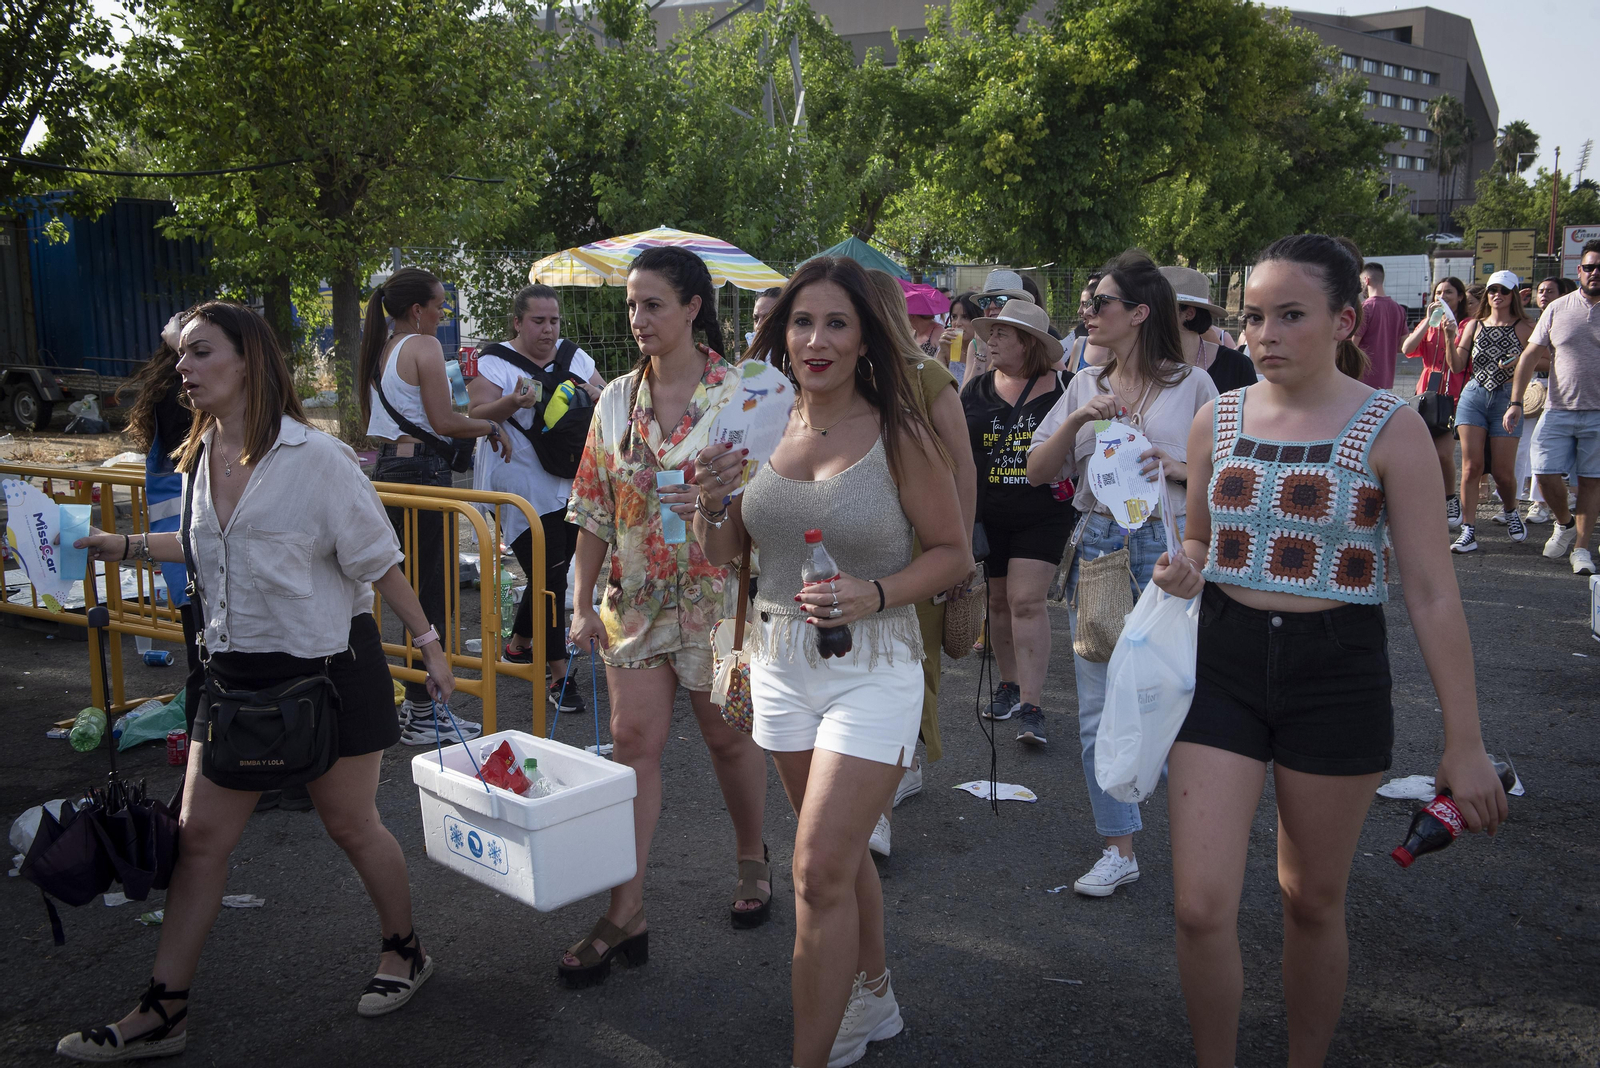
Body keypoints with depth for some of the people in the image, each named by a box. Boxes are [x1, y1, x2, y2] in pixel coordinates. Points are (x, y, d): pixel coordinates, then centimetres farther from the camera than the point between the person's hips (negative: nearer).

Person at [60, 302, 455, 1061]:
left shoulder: (316, 457, -15)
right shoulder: (200, 458, 5)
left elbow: (378, 560, -10)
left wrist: (427, 643, -7)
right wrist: (125, 547, 21)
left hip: (326, 669, -6)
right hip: (236, 671, 6)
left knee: (351, 826, 8)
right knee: (198, 836, 6)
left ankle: (405, 953, 33)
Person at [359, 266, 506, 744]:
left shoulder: (379, 351, 16)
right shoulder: (423, 347, -10)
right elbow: (445, 422, -15)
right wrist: (493, 428, -2)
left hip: (387, 468, 10)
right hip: (422, 470, -10)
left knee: (410, 587, 15)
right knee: (432, 592, -5)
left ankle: (414, 702, 22)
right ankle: (422, 714, -2)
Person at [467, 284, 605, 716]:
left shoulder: (574, 357, 12)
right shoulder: (495, 362, -3)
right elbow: (476, 414, -11)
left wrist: (596, 393, -10)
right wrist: (513, 402, -30)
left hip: (572, 486, 6)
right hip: (526, 491, -6)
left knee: (551, 573, 15)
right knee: (550, 578, -9)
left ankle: (518, 645, 37)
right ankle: (559, 676, -5)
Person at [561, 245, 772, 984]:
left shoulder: (741, 395, -9)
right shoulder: (617, 400, 4)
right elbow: (595, 509, 7)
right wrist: (583, 602, 5)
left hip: (720, 596, -3)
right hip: (637, 598, 4)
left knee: (730, 736, 11)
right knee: (633, 742, 1)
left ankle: (752, 859, 37)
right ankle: (626, 914, 6)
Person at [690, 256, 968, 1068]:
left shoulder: (900, 436, -11)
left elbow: (953, 554, -5)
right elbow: (724, 550, 10)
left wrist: (872, 596, -21)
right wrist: (712, 500, -12)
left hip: (872, 667, -5)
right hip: (780, 658, 5)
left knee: (819, 870, -9)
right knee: (840, 847, 21)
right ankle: (873, 1000, 43)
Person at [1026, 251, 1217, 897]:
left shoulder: (1190, 383, 0)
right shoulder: (1086, 386, 11)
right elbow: (1037, 472, 5)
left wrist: (1173, 467, -16)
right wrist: (1078, 419, -9)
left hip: (1167, 548, -4)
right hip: (1097, 547, 4)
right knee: (1100, 709, 6)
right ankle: (1119, 849, 19)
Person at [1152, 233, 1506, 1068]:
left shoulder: (1390, 429, -8)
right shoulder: (1217, 419, 2)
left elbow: (1432, 593, -8)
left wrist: (1464, 740, -9)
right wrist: (1181, 572, -8)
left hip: (1337, 673, -2)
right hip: (1223, 662, 2)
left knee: (1312, 902, 13)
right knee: (1201, 907, -3)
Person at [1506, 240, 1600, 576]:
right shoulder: (1558, 309, 5)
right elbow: (1531, 356, 7)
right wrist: (1516, 402, 1)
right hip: (1558, 409, 1)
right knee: (1547, 473, -4)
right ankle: (1564, 523, 24)